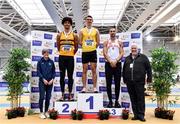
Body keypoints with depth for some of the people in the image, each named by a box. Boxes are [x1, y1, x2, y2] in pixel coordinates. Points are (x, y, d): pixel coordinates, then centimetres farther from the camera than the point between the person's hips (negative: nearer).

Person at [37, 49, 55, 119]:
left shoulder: (51, 62, 5)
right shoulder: (40, 62, 0)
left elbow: (53, 71, 7)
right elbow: (38, 72, -4)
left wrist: (52, 79, -7)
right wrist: (43, 79, -13)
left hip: (50, 82, 2)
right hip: (42, 82, -2)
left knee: (48, 97, 7)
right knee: (42, 97, -3)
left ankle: (46, 112, 19)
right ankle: (41, 112, 7)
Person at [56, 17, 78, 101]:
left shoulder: (74, 35, 5)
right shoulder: (59, 35, 7)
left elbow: (76, 47, 9)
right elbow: (58, 47, 12)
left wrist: (71, 54, 10)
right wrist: (63, 53, 11)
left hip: (70, 58, -1)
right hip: (62, 57, 1)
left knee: (70, 76, 2)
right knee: (62, 76, 3)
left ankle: (70, 94, 10)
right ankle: (62, 94, 11)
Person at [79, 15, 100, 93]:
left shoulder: (96, 31, 9)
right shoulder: (82, 31, 9)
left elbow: (98, 42, 9)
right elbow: (80, 42, 7)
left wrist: (93, 47, -1)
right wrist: (84, 45, -4)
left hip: (93, 52, 0)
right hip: (84, 52, 0)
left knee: (94, 70, -1)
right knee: (84, 70, 2)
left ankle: (95, 87, 3)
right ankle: (84, 87, 7)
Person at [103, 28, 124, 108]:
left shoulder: (119, 43, 11)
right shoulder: (106, 42, 9)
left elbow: (121, 53, 0)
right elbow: (105, 53, -2)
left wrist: (116, 61, -15)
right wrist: (110, 61, -15)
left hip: (117, 64, 1)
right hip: (108, 64, 0)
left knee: (117, 83, 2)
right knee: (108, 83, 0)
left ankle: (117, 101, 9)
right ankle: (110, 101, 7)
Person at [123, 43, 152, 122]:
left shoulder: (143, 57, 7)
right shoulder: (127, 58, 17)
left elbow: (148, 68, 4)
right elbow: (124, 70, 20)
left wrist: (149, 78, -1)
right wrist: (125, 80, 17)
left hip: (139, 82, -3)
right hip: (129, 83, 4)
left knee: (140, 99, -1)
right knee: (133, 99, 7)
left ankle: (141, 115, 7)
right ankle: (136, 115, 15)